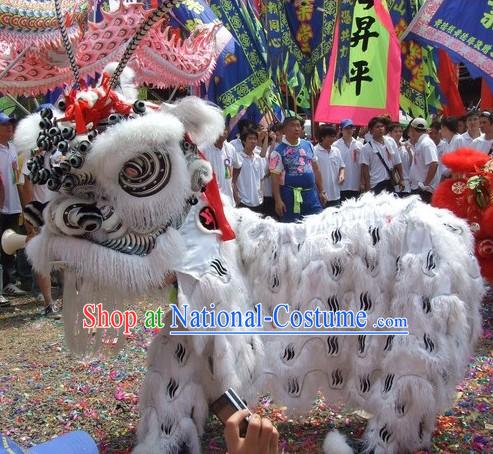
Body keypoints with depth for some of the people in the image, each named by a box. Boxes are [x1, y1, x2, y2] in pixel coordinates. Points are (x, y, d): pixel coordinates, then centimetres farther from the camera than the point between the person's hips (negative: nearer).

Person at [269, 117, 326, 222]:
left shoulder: (308, 145, 9)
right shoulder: (279, 151, -6)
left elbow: (316, 169, 14)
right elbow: (275, 177, -7)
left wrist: (321, 191, 12)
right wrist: (278, 200, -13)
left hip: (311, 193, 4)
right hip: (290, 195, -4)